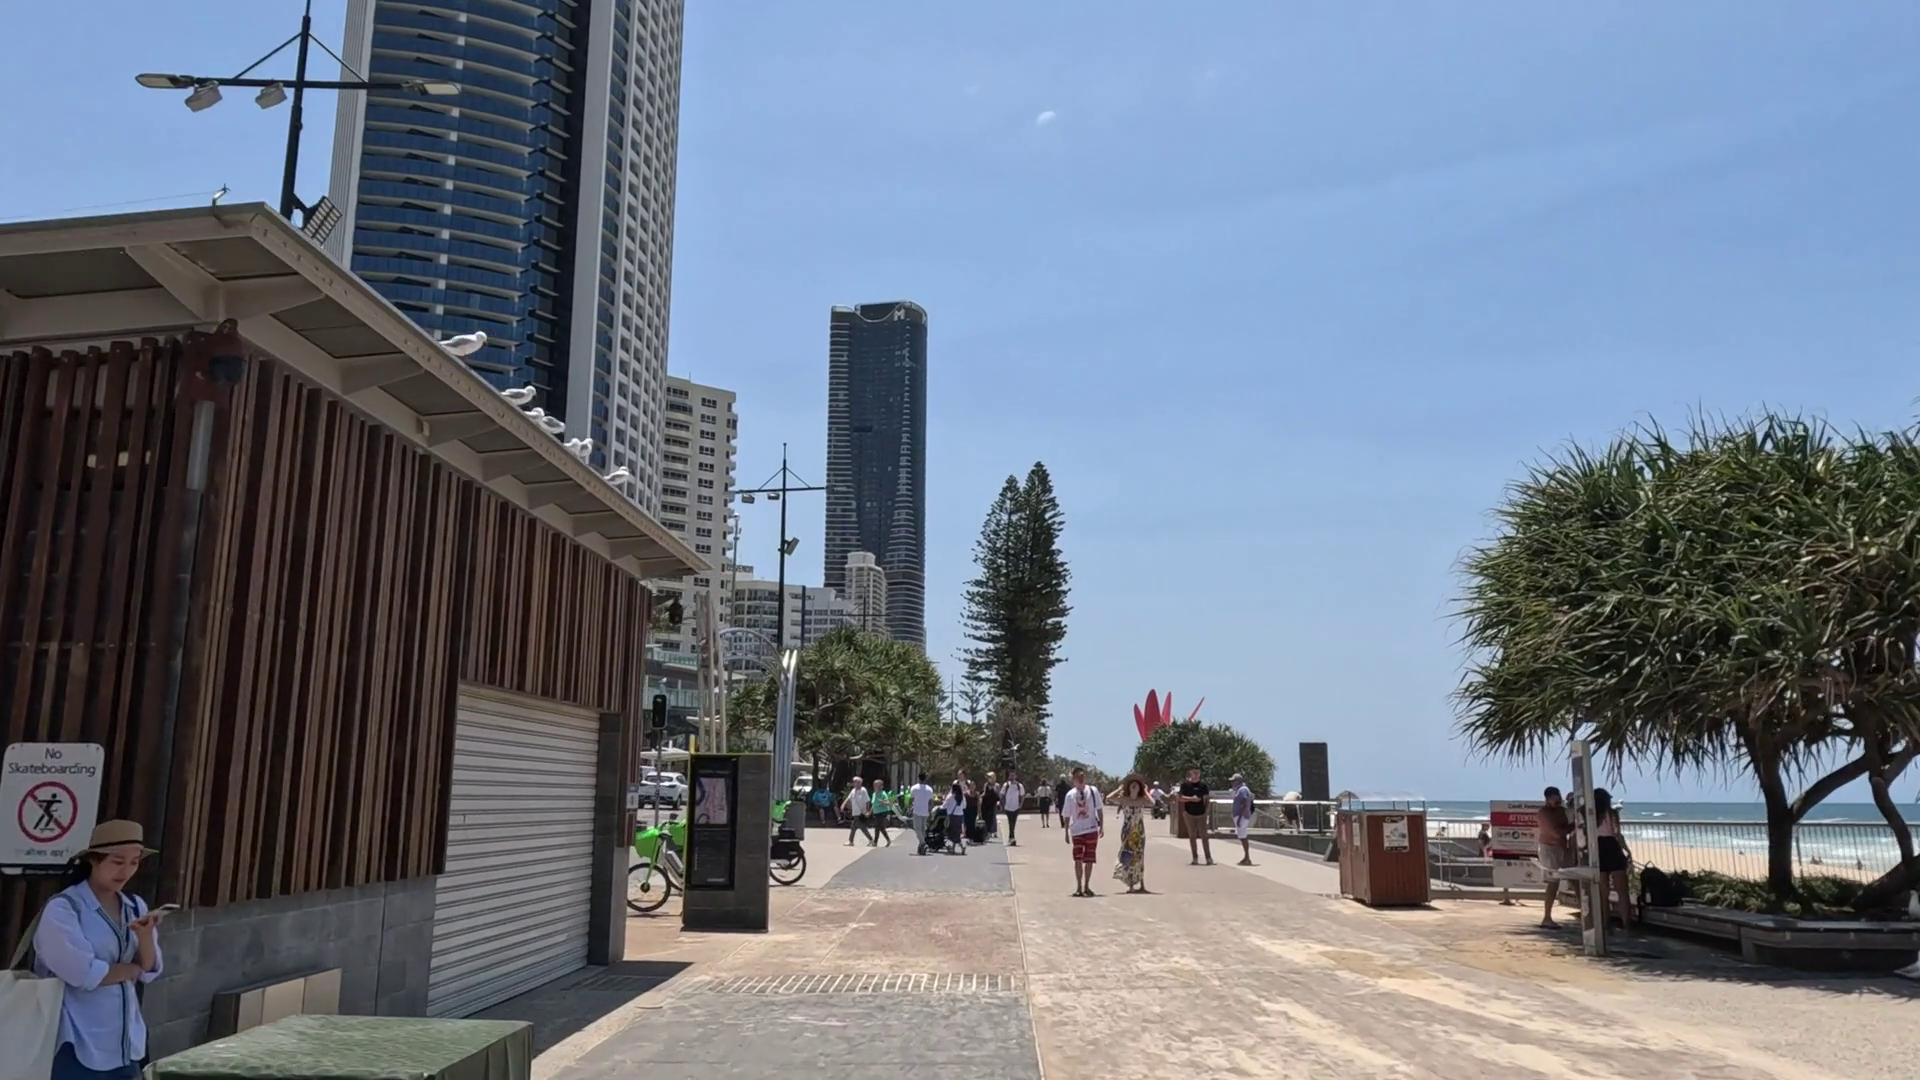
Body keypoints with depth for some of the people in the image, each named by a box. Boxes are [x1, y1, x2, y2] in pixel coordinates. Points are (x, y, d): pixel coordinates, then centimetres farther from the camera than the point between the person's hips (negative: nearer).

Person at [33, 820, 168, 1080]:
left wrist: (145, 936, -14)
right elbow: (84, 974, -21)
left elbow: (149, 972, 4)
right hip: (78, 1044, -6)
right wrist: (129, 969, -4)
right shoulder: (62, 909, -12)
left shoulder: (135, 907, 8)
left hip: (125, 1043, 6)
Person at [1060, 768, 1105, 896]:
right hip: (1076, 831, 0)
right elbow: (1066, 815, 4)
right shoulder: (1070, 795, -1)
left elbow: (1099, 810, 4)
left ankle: (1086, 886, 17)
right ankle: (1079, 887, 11)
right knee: (1078, 859, 0)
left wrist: (1101, 827, -1)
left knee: (1089, 859, 6)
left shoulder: (1093, 791, -2)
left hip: (1092, 829, 0)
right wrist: (1066, 833, 4)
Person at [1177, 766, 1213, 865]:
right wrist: (1191, 798, -20)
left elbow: (1207, 797, 10)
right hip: (1189, 813, -1)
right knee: (1192, 836, 5)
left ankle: (1208, 857, 0)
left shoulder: (1203, 784, 3)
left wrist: (1207, 809, 1)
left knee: (1204, 835, -2)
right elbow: (1181, 798, -6)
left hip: (1201, 813, 1)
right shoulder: (1185, 784, -3)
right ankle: (1195, 858, 11)